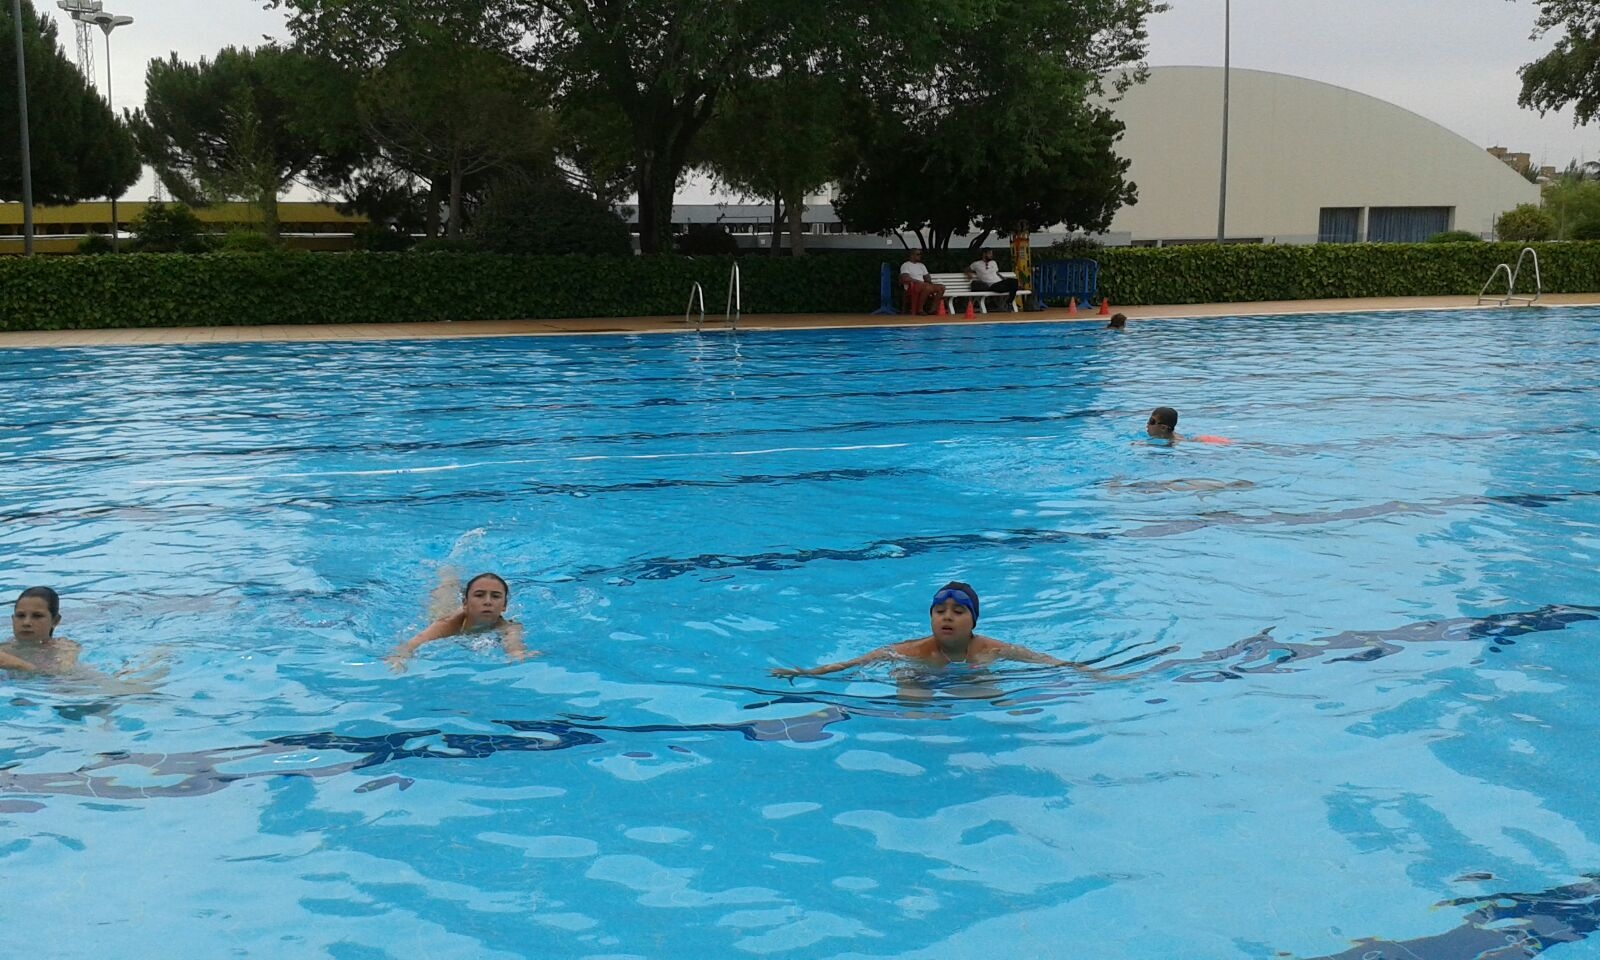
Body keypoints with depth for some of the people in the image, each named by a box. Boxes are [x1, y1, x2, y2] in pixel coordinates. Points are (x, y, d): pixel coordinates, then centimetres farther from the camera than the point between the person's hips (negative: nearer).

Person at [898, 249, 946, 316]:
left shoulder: (921, 265, 25)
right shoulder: (906, 265, 1)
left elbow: (927, 277, 21)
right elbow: (905, 279, -15)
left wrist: (929, 282, -3)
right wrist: (919, 282, -18)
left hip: (923, 286, 8)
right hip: (911, 287, -8)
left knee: (941, 287, -12)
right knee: (927, 287, -38)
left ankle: (933, 309, -16)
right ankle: (919, 309, -27)